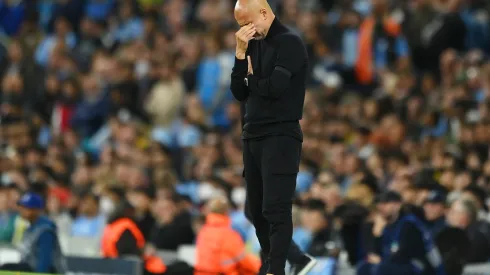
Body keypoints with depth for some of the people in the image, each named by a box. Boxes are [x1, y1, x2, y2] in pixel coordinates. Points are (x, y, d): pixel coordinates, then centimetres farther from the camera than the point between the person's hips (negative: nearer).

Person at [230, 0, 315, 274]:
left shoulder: (290, 43, -8)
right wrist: (241, 54, -5)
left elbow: (274, 87, -19)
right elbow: (239, 92, 6)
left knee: (275, 209, -13)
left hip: (281, 136, -8)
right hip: (253, 136, 8)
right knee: (256, 210, 11)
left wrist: (251, 78, 1)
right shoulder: (254, 45, 13)